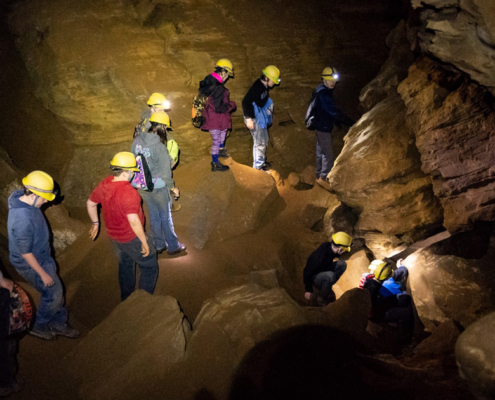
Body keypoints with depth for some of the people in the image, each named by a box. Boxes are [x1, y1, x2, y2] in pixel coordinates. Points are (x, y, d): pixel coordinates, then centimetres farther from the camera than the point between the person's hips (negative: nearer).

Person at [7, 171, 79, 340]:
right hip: (31, 264, -9)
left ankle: (59, 323, 37)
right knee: (53, 294, 7)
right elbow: (25, 253, -27)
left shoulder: (23, 199, -9)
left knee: (55, 290, 19)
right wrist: (43, 274, -18)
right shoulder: (23, 220, -37)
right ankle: (39, 326, 30)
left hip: (41, 256, 9)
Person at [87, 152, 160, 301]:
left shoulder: (104, 184, -5)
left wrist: (95, 223, 22)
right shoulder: (128, 192, -32)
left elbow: (90, 203, 9)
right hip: (131, 238, -8)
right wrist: (144, 242, -23)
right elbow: (134, 221, -34)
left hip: (114, 235, 8)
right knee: (150, 266, 12)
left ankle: (126, 298, 46)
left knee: (125, 265, 29)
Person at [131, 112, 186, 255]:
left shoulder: (137, 140, -7)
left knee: (153, 216, 21)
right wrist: (173, 188, -5)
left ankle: (159, 245, 36)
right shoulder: (160, 147, -25)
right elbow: (165, 173, -21)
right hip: (158, 187, -6)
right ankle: (173, 246, 28)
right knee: (165, 217, 13)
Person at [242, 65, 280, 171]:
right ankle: (258, 165, 15)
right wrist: (248, 118, -28)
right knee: (259, 141, 0)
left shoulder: (264, 87, 3)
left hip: (261, 118, 10)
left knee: (264, 139, 20)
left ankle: (262, 161, 37)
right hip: (255, 119, -10)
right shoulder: (256, 88, -25)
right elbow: (245, 102, -28)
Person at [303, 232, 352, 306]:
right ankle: (320, 299, -12)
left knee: (342, 264, -8)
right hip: (313, 277, -8)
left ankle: (327, 289, 3)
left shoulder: (329, 246, -11)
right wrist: (308, 290, -21)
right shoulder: (320, 256, -35)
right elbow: (307, 272, -26)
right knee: (329, 276, -38)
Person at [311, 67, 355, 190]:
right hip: (323, 128, -10)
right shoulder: (323, 93, -24)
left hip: (321, 126, 10)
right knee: (328, 155, -4)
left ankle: (319, 175, 29)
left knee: (321, 152, 18)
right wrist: (351, 122, -27)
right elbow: (334, 111, -28)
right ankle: (323, 178, 5)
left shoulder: (323, 91, 8)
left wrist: (337, 121, 21)